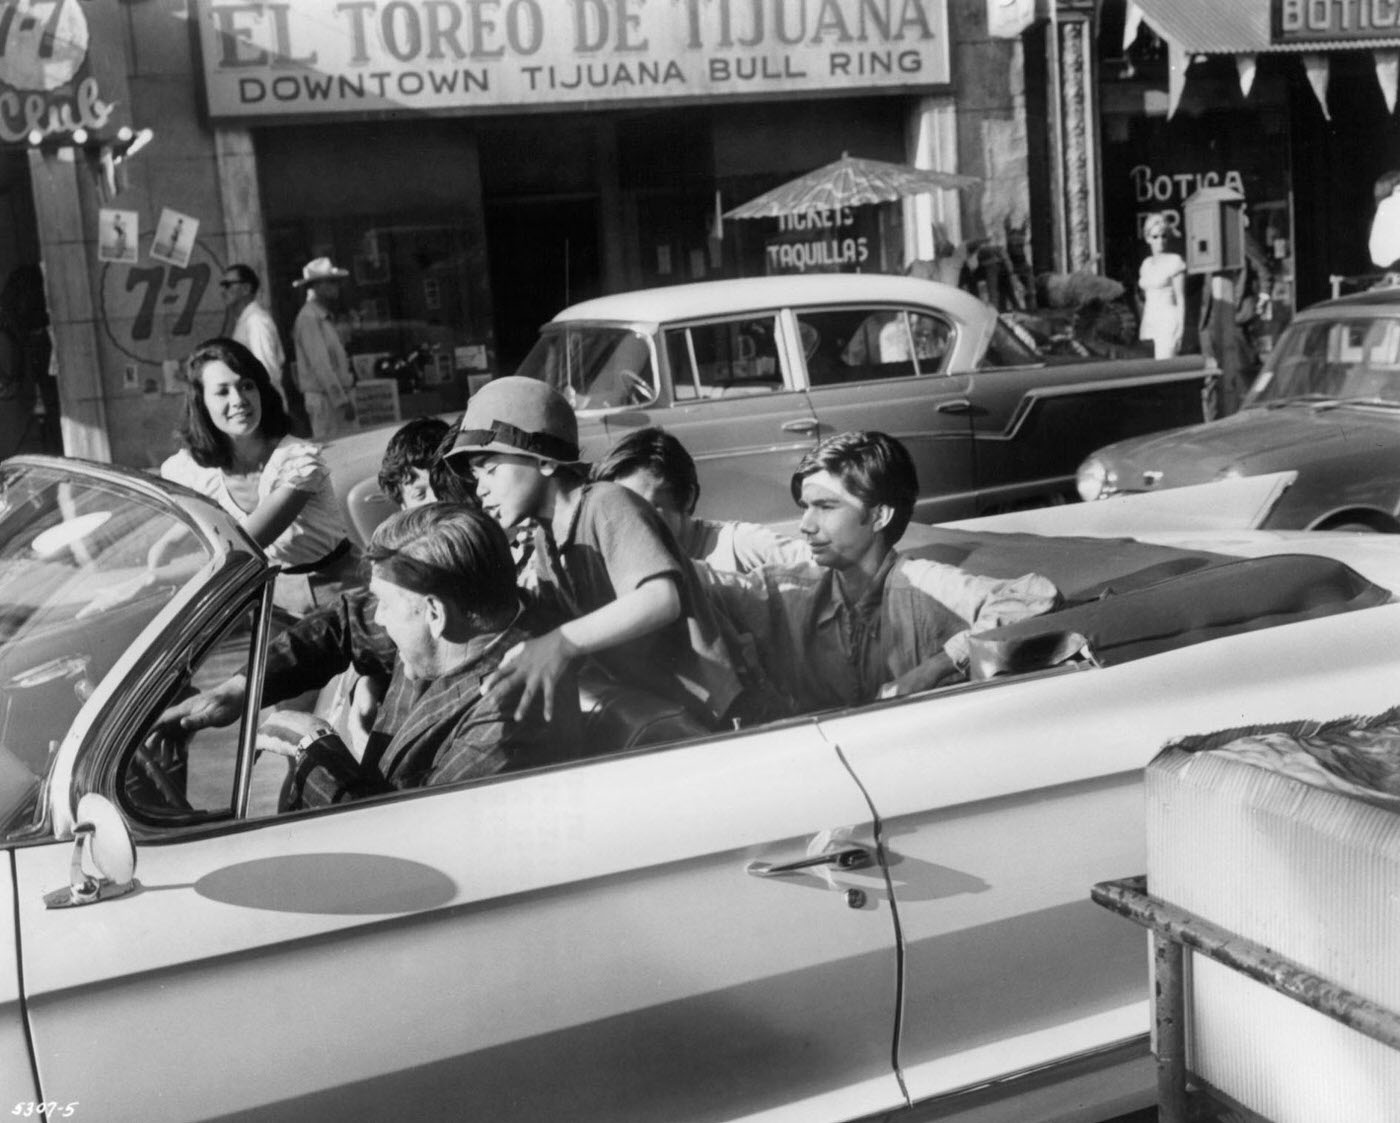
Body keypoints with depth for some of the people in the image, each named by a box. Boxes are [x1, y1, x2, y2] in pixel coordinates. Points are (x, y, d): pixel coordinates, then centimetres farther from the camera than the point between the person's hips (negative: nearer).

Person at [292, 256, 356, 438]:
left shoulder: (324, 316, 18)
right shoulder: (308, 317, -11)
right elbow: (320, 365, -18)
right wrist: (341, 400, -20)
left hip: (337, 397, 9)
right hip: (324, 399, -9)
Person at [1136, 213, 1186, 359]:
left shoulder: (1174, 261, -3)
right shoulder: (1146, 263, 14)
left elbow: (1181, 299, -5)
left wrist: (1180, 328, -11)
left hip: (1168, 321, -6)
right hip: (1148, 323, 6)